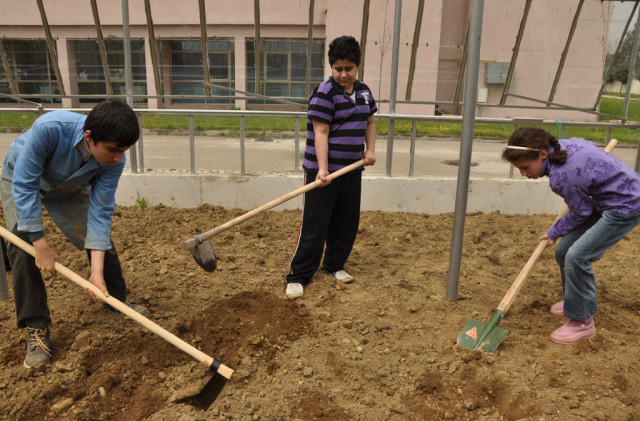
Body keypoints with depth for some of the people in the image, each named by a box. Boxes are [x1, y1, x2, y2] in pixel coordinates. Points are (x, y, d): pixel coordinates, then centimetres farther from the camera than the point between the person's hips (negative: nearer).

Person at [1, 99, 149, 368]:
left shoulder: (114, 161, -31)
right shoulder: (49, 128, -44)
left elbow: (100, 212, -27)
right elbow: (25, 186, -35)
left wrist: (97, 272, -32)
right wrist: (41, 245, -33)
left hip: (69, 188, 3)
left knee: (101, 237, -2)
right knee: (22, 248, -17)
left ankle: (117, 299, 22)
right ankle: (36, 327, -3)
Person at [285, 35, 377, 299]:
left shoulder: (363, 91, 10)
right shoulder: (324, 93, -13)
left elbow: (370, 121, 23)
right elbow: (320, 133, -19)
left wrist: (370, 149, 8)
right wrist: (322, 169, -27)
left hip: (352, 169, 7)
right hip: (323, 170, -7)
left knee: (347, 222, 14)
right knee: (314, 224, -3)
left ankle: (335, 264, 32)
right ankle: (299, 276, 7)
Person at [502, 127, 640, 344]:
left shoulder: (561, 177, -31)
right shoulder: (562, 145, -6)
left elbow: (582, 212, -16)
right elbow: (592, 147, 14)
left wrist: (554, 232, -1)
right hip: (605, 200, 10)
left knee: (577, 256, -18)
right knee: (563, 251, 8)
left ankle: (582, 322, -2)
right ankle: (578, 300, 32)